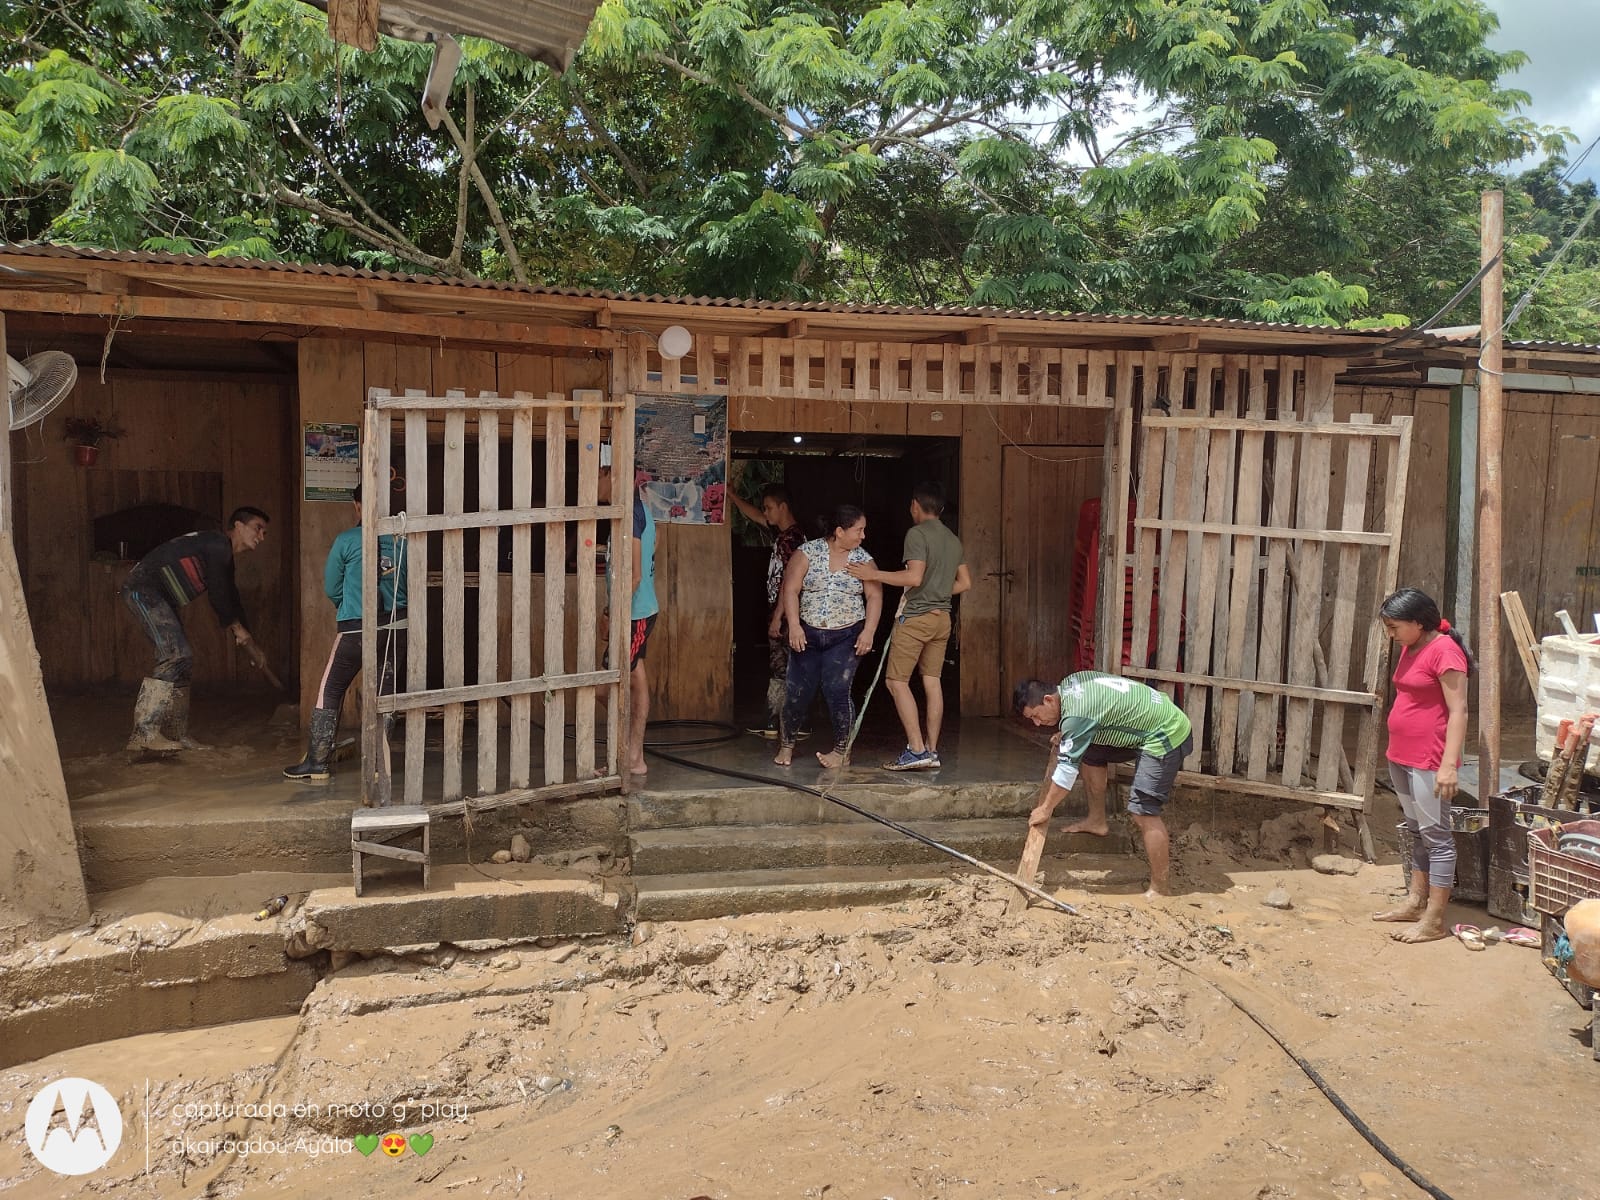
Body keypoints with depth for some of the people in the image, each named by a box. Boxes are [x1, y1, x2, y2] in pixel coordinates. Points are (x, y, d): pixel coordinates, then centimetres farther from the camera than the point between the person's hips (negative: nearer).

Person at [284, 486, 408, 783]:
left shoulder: (345, 541, -5)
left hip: (356, 628, -3)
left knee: (330, 691, 9)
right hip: (397, 625, 3)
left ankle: (317, 763, 11)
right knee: (385, 692, 12)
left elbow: (331, 588, 4)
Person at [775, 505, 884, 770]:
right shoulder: (808, 552, -2)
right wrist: (794, 626, -13)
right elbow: (790, 590, -4)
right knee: (797, 691, 4)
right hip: (807, 635, 1)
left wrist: (869, 631, -12)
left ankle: (842, 750, 5)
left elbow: (875, 596, -1)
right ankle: (786, 744, 26)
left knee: (837, 690, -11)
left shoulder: (863, 560, 2)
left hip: (846, 637, -1)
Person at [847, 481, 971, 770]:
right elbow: (965, 582, 16)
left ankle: (917, 750, -10)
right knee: (932, 681, 9)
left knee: (896, 681, -3)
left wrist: (874, 575, -14)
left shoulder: (917, 533, -11)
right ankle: (931, 751, 10)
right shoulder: (953, 539, 13)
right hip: (942, 618, 8)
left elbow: (914, 577, -21)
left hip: (916, 617, -8)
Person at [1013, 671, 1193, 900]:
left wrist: (1045, 809, -9)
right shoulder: (1068, 684, 2)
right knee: (1088, 752, 15)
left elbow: (1067, 769, -20)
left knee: (1143, 813, -12)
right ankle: (1097, 820, 25)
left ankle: (1160, 888, -4)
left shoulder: (1076, 714, -26)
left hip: (1166, 735, -10)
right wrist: (1065, 736, 11)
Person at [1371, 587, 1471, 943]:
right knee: (1417, 831, 17)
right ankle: (1415, 901, 27)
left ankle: (1434, 920, 2)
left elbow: (1458, 711, -19)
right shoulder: (1410, 649, 11)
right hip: (1402, 758, 9)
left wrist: (1448, 765, -24)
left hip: (1429, 762, -9)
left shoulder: (1444, 651, -16)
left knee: (1436, 835, -2)